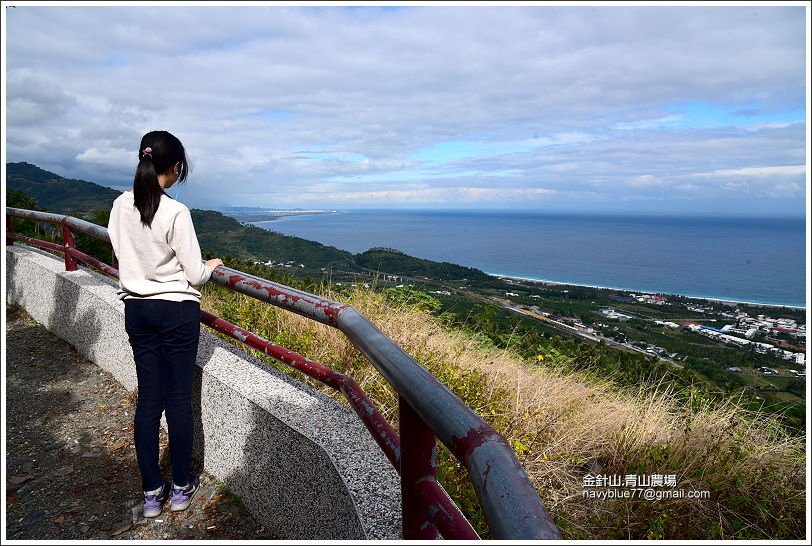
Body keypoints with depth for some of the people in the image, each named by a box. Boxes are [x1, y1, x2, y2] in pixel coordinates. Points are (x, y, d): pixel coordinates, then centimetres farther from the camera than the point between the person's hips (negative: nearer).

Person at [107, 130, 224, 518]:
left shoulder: (120, 206, -1)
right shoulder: (175, 212, -19)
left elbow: (123, 254, 12)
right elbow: (195, 275, -14)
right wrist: (212, 266, 7)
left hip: (136, 308, 5)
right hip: (176, 311, -5)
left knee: (148, 397, 11)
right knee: (179, 397, 7)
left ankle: (151, 492, 22)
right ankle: (181, 487, 22)